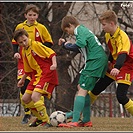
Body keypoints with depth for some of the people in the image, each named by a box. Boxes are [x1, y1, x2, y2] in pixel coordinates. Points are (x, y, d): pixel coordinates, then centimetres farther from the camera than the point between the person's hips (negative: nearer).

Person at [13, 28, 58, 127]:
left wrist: (54, 64, -28)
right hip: (37, 75, 9)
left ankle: (46, 121, -14)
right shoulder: (24, 52, 13)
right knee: (25, 99, 9)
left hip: (47, 74, -9)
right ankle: (40, 118, 25)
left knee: (35, 96, -24)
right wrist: (22, 80, 33)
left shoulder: (36, 45, -11)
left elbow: (51, 53, -14)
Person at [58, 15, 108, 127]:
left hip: (95, 61, -10)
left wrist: (67, 45, -6)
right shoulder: (84, 30, 24)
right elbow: (80, 49, 28)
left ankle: (75, 121, -22)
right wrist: (65, 43, 23)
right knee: (82, 88, 14)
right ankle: (86, 120, 13)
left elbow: (79, 45, -24)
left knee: (82, 90, -14)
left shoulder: (80, 31, -6)